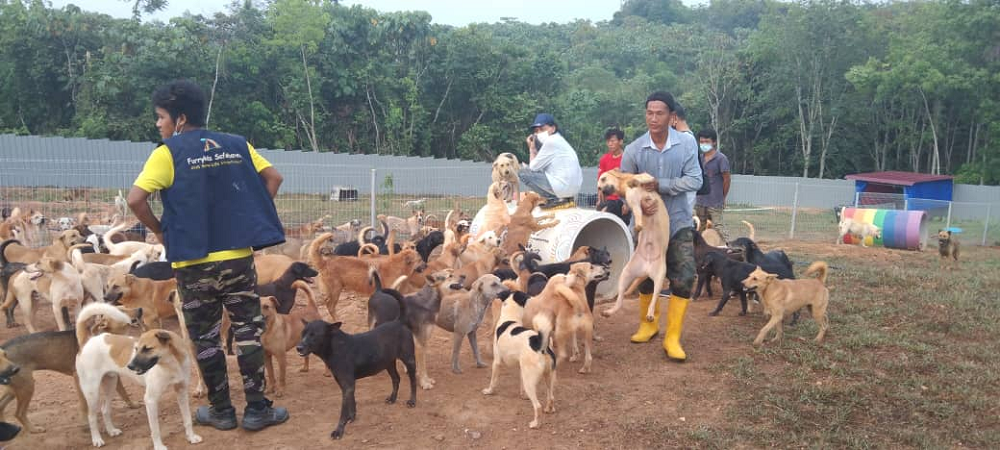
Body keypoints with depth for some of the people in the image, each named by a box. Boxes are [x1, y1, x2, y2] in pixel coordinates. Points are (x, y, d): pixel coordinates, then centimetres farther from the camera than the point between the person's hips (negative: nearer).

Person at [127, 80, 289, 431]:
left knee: (205, 338, 11)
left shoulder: (167, 153, -6)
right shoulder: (236, 144, 6)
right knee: (248, 331, 10)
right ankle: (257, 409, 13)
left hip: (194, 262, -2)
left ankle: (222, 411, 21)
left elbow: (136, 199, -15)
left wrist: (159, 230, 1)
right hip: (238, 256, 3)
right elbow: (273, 178, 7)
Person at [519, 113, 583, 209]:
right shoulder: (558, 140, 19)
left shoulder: (551, 141, -10)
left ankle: (554, 198, -5)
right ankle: (565, 197, 16)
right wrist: (534, 147, 12)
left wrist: (532, 148, 9)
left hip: (563, 186, -10)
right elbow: (539, 165, 17)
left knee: (523, 173, -3)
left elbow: (533, 167, -5)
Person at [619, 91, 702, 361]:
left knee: (684, 279, -10)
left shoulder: (687, 143, -10)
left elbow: (694, 181, -15)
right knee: (646, 277, 14)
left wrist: (659, 184, -25)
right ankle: (648, 323, 38)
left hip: (679, 222, -1)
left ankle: (672, 338, 1)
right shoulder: (634, 149, -9)